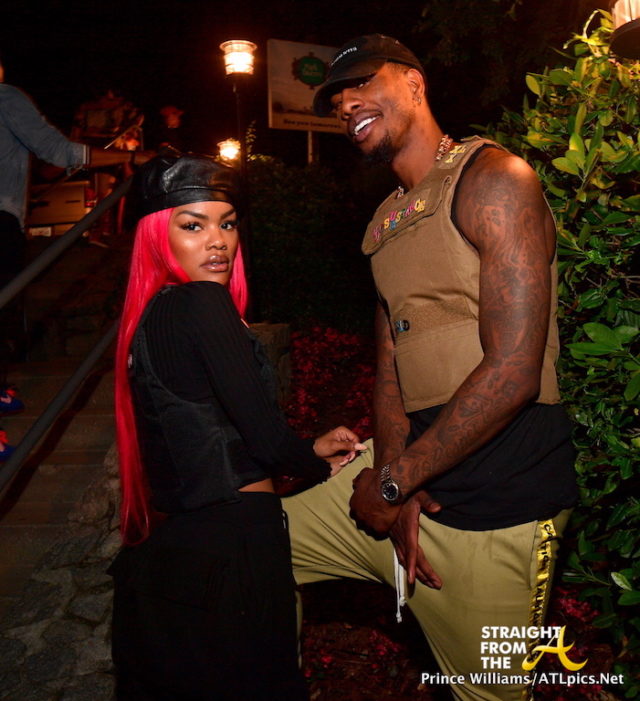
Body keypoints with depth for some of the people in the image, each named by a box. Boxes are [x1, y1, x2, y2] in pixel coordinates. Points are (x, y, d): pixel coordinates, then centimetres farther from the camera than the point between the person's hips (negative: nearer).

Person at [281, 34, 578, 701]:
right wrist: (392, 476, -10)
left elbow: (511, 374, -22)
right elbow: (390, 362, 8)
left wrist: (394, 480, -14)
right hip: (406, 474, 8)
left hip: (493, 507, -8)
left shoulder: (493, 177, -13)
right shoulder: (385, 221, 13)